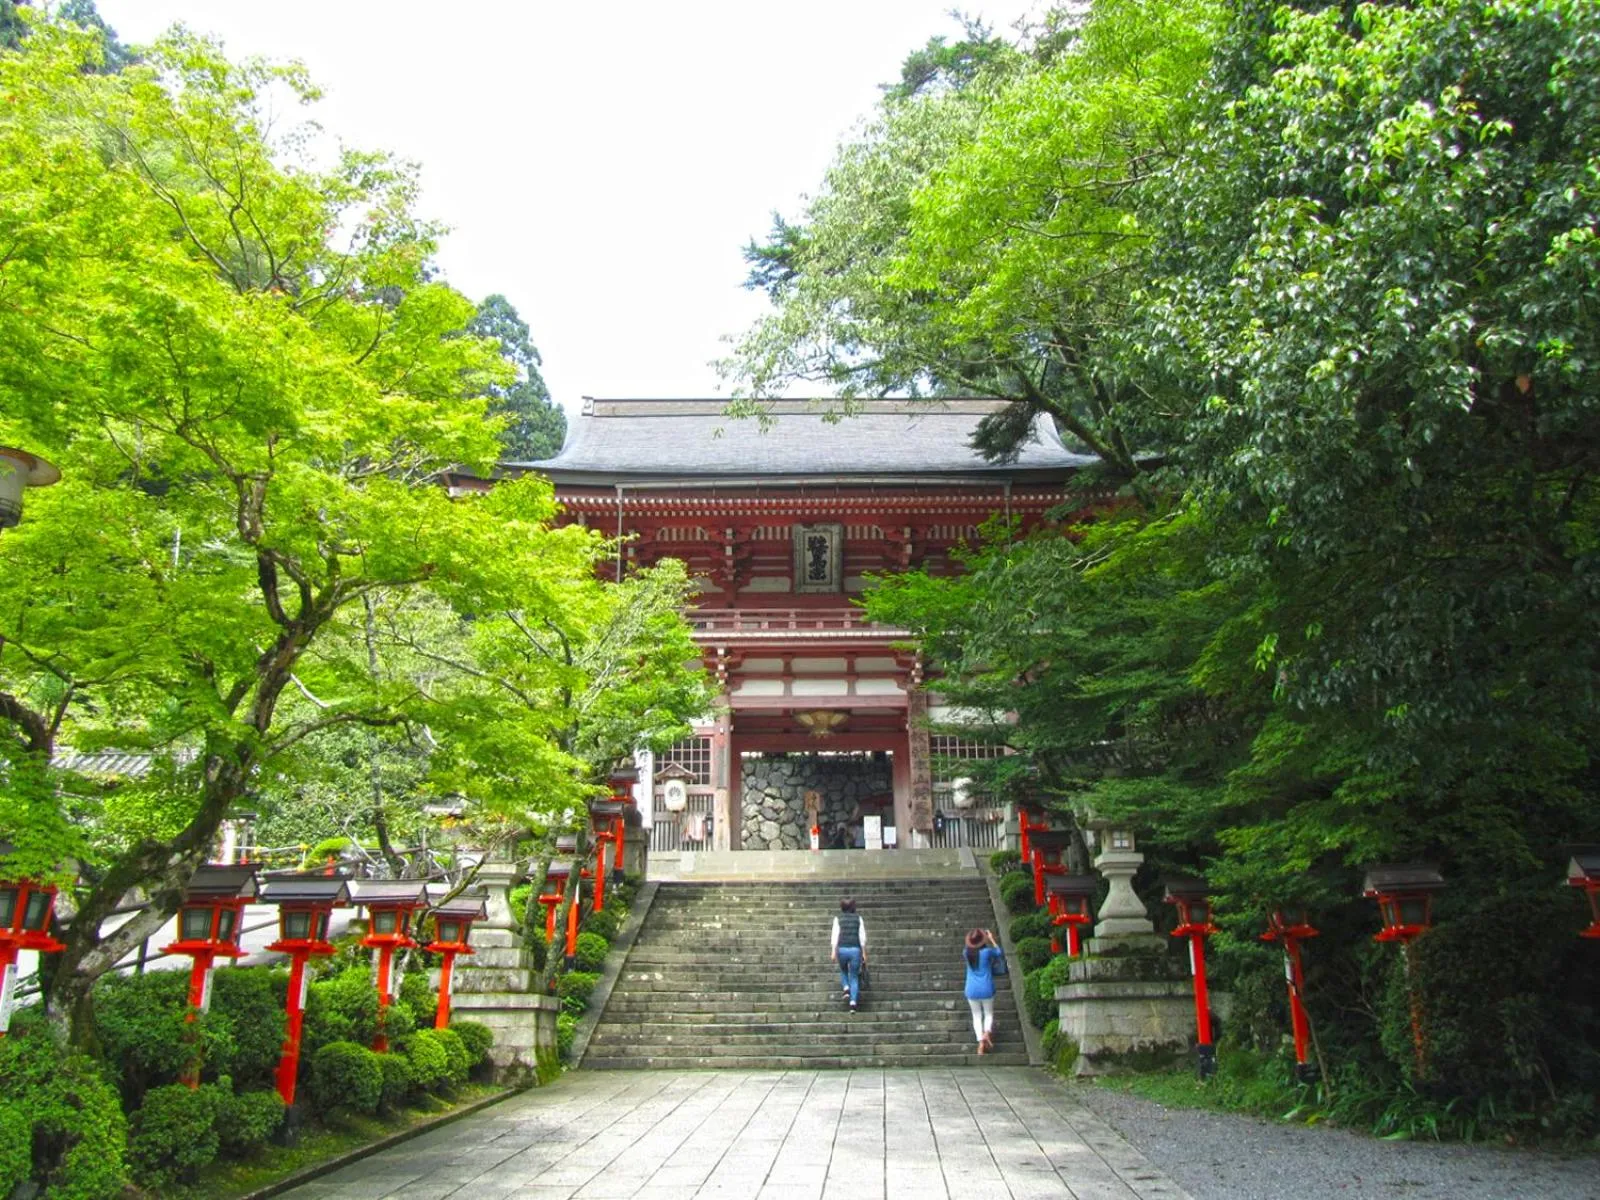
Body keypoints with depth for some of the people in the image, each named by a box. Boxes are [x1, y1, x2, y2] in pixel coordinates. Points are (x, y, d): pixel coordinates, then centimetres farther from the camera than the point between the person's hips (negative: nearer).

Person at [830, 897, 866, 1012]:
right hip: (855, 949, 0)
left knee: (843, 970, 29)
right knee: (854, 976, 10)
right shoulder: (858, 918, 6)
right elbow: (862, 936, 3)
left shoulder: (838, 919, 4)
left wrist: (833, 951, -7)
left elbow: (835, 935, -5)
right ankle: (853, 1002, -3)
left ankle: (846, 988, 5)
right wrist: (864, 953, 8)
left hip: (842, 949, 0)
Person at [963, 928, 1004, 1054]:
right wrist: (991, 939, 17)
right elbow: (998, 952, 7)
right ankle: (987, 1032, -12)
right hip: (986, 990, -2)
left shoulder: (967, 953, -6)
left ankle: (980, 1040, -4)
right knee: (989, 1014, 17)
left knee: (977, 1016, 15)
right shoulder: (987, 952, -15)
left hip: (972, 990, 2)